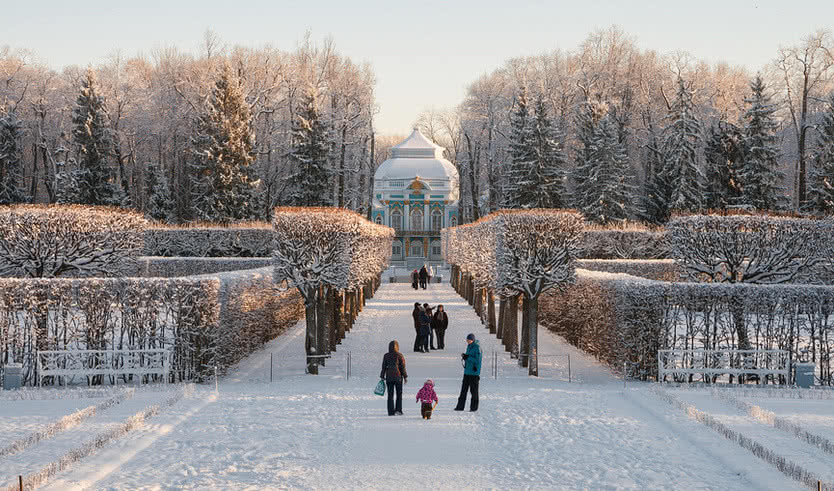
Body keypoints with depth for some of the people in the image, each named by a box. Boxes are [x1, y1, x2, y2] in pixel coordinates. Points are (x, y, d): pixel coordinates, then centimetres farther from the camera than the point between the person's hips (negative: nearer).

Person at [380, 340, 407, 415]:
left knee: (390, 395, 6)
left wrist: (382, 376, 11)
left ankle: (391, 411, 2)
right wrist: (405, 377, 4)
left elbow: (384, 367, 3)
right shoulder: (399, 355, -6)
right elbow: (403, 367, -4)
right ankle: (398, 409, 2)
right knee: (399, 394, 11)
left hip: (389, 377, 2)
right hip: (398, 377, -2)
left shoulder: (386, 356, 0)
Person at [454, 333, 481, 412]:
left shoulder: (477, 347, -12)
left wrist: (467, 357, -20)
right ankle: (460, 406, 11)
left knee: (473, 390, -1)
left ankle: (474, 407, 8)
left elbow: (477, 360, -17)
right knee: (464, 388, 7)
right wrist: (464, 356, 0)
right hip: (467, 371, 8)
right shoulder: (469, 346, 13)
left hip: (474, 372, -8)